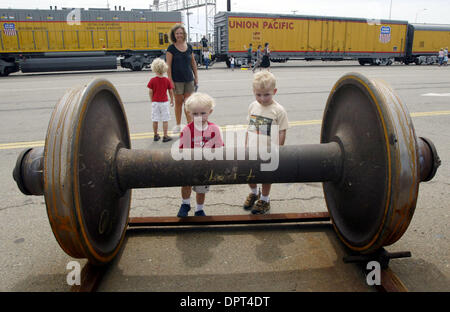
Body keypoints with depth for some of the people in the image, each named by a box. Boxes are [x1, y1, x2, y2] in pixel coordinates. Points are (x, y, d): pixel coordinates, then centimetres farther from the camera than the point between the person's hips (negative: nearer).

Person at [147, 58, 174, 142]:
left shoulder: (152, 80, -7)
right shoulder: (167, 80, -4)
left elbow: (150, 92, -6)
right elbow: (171, 92, 1)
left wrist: (152, 101, 9)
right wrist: (172, 100, 15)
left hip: (155, 102, 1)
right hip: (164, 102, -1)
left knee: (155, 120, 10)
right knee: (165, 120, 4)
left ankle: (155, 135, 20)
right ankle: (165, 136, 4)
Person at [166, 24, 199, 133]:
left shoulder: (189, 47, 8)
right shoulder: (171, 48, -3)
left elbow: (193, 63, 15)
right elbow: (168, 65, -6)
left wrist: (196, 77, 12)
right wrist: (170, 80, -12)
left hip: (189, 79, 3)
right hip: (177, 80, -3)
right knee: (178, 102, 6)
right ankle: (178, 125, 18)